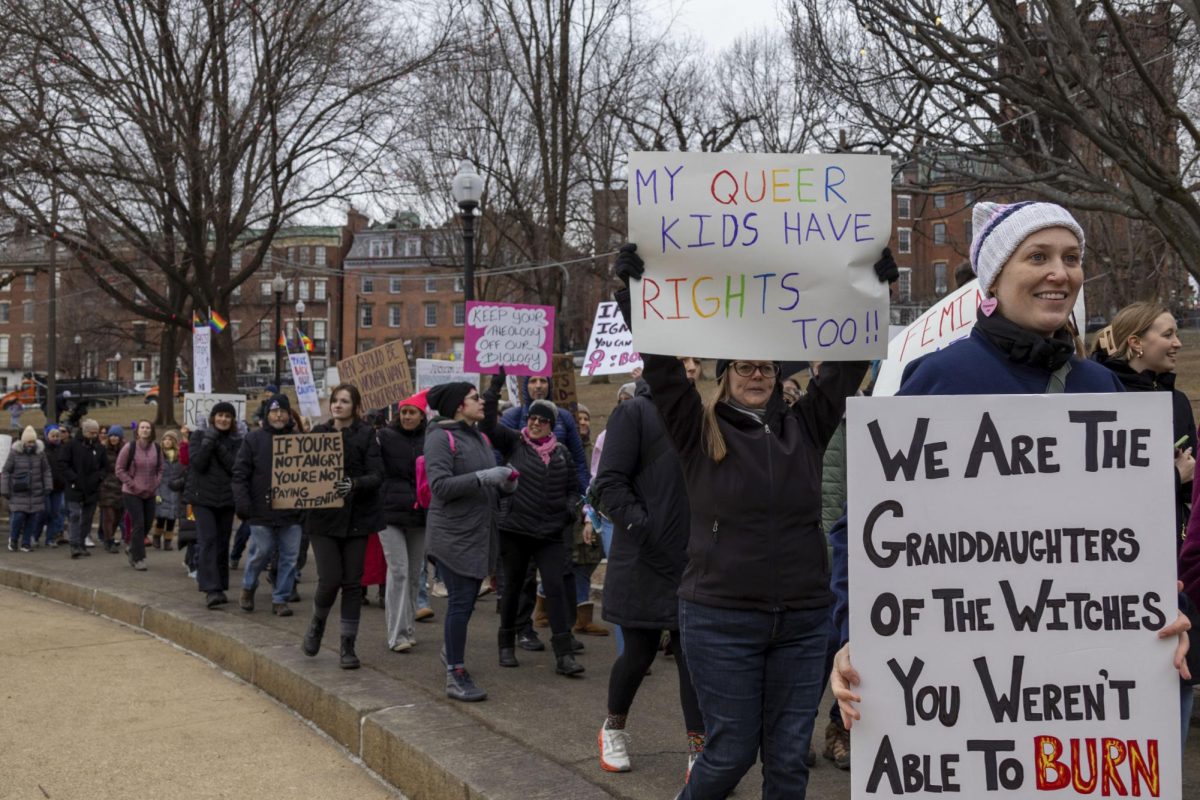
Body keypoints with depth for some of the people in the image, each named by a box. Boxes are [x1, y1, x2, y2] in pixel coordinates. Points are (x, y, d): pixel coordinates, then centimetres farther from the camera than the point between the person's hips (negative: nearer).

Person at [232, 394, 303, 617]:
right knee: (260, 554, 4)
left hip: (291, 512, 2)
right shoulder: (254, 439, 2)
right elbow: (240, 473, -1)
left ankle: (281, 599, 14)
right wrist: (242, 503, -10)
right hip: (262, 512, -2)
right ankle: (248, 589, 30)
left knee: (289, 557, 3)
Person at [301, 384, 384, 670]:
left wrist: (354, 484, -26)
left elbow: (376, 476, -9)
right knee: (330, 579, -8)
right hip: (323, 517, 1)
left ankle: (348, 646, 15)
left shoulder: (366, 435, -1)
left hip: (356, 517, -1)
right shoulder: (318, 432, 7)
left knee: (352, 582, 3)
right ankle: (317, 623, 24)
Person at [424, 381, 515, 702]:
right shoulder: (440, 438, -11)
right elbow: (440, 486, -19)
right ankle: (455, 676, -1)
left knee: (466, 600, 14)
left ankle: (452, 649, 33)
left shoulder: (480, 437, 14)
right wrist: (483, 477, -24)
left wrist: (504, 481, 2)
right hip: (453, 534, -8)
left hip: (480, 532, 8)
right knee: (461, 601, -8)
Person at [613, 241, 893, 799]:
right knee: (731, 751, 5)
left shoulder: (805, 427, 6)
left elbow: (847, 364, 5)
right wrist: (635, 292, -17)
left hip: (803, 621, 3)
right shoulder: (698, 432, -2)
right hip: (721, 621, -3)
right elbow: (661, 363, -9)